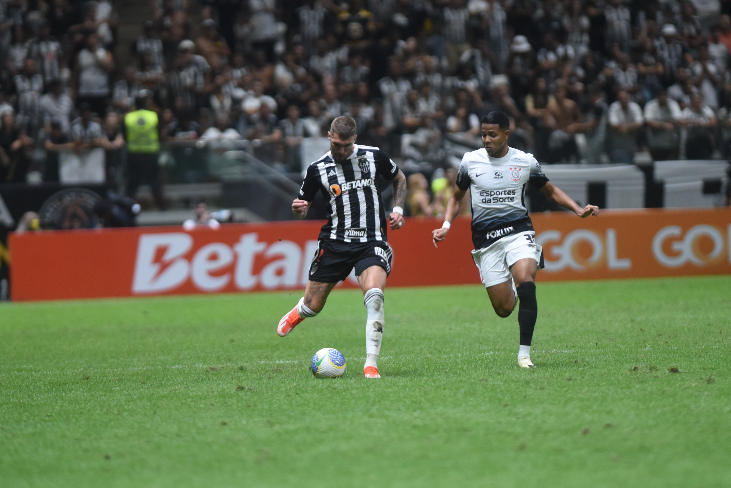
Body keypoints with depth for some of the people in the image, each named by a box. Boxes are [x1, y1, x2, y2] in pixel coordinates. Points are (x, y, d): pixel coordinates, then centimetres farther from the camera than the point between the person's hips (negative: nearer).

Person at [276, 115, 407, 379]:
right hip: (335, 243, 1)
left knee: (374, 294, -26)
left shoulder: (373, 156, 0)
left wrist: (398, 209, 5)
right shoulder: (318, 169, -1)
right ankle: (297, 314, 47)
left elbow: (399, 178, 18)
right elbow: (303, 205, 9)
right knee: (313, 306, 6)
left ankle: (371, 364, -20)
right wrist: (299, 209, -15)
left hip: (371, 241, -1)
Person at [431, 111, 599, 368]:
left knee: (526, 284, -28)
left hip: (518, 231, -1)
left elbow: (551, 190, 16)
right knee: (503, 308, -1)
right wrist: (446, 226, 0)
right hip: (485, 239, 1)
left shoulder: (525, 161, 1)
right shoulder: (470, 161, 1)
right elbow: (456, 197, 16)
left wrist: (579, 210, 3)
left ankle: (524, 352, -20)